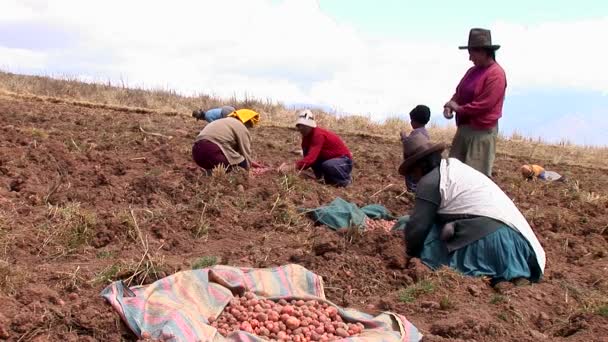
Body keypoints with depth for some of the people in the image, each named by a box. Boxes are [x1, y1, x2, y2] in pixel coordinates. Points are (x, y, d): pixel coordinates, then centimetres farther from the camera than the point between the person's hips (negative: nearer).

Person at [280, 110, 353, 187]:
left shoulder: (318, 135, -29)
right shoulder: (307, 135, -1)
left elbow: (311, 157, -42)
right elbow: (307, 155, -5)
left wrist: (292, 167, -52)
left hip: (344, 161, -8)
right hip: (329, 158, 8)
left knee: (327, 165, -38)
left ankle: (345, 178, -8)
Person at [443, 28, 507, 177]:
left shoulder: (496, 74, -17)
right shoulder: (473, 71, 12)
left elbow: (483, 105, -22)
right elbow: (459, 92, 18)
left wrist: (458, 108, -12)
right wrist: (450, 105, -4)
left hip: (482, 131, -9)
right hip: (464, 128, 9)